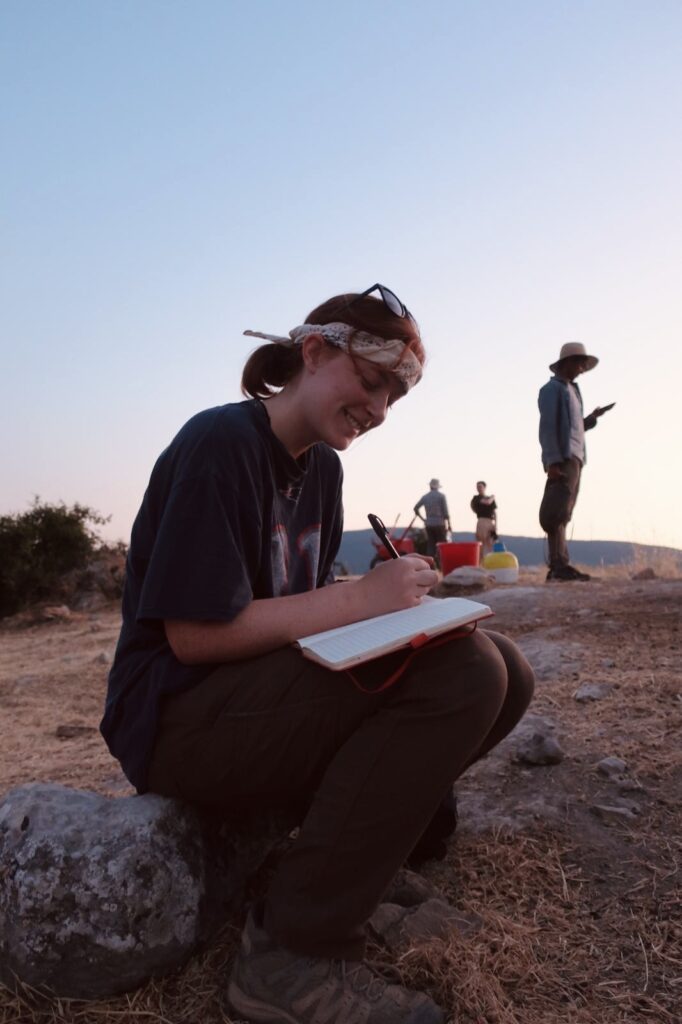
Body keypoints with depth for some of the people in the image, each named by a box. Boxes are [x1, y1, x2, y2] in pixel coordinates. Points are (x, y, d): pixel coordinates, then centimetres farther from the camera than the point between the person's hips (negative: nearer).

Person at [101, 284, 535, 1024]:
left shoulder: (321, 465, 10)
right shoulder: (219, 444, -16)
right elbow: (195, 635, -21)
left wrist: (392, 594, -6)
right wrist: (361, 599, -19)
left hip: (275, 685, 8)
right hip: (177, 717, -8)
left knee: (505, 673, -4)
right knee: (462, 673, -27)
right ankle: (294, 956, -16)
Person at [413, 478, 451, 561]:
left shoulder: (425, 497, 8)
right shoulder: (441, 496, -5)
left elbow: (415, 509, 7)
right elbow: (445, 512, -8)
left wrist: (423, 519, 12)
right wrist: (448, 524, -1)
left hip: (429, 525, 4)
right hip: (440, 524, -4)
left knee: (430, 545, 5)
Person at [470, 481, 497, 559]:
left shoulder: (491, 499, 15)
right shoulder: (476, 498, 1)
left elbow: (494, 513, 14)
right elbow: (487, 502, -14)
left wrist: (495, 525, 4)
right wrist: (492, 497, 6)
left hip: (491, 523, 5)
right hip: (482, 522, -5)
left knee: (490, 544, 5)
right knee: (481, 544, -7)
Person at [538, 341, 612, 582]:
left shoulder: (571, 390, 27)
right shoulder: (553, 388, 1)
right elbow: (547, 427, -10)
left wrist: (592, 418, 15)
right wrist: (552, 460, -19)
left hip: (575, 458, 9)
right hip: (562, 458, -9)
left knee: (562, 515, 5)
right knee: (557, 512, -15)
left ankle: (558, 566, 5)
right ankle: (559, 565, -19)